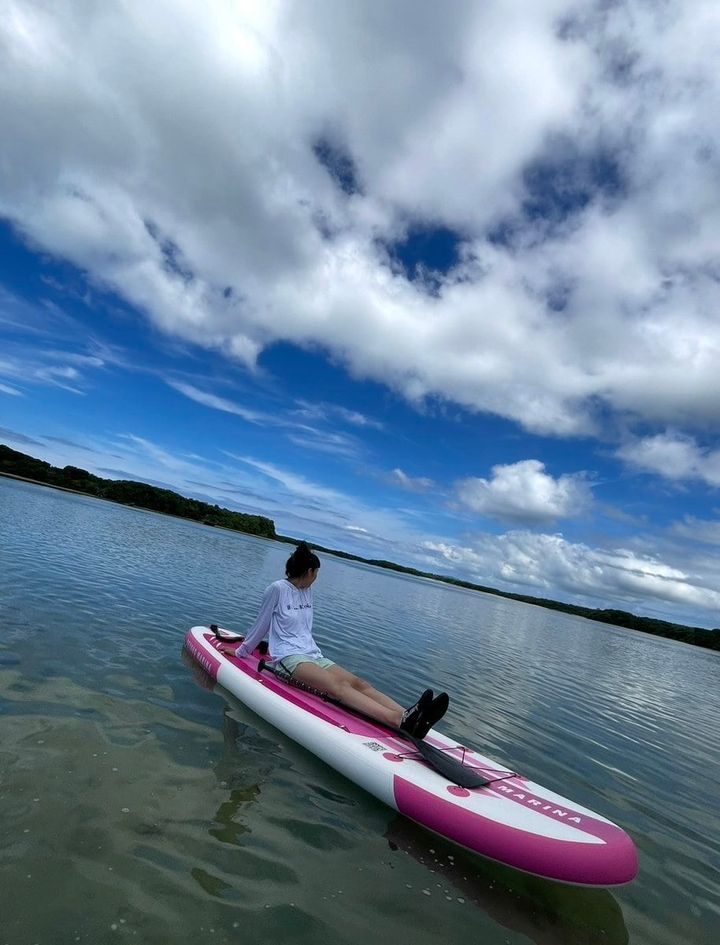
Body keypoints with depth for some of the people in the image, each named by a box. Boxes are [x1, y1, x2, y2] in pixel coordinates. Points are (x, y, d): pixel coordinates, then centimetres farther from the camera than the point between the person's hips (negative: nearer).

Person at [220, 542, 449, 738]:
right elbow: (261, 625, 6)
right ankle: (401, 720, -56)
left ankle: (409, 718, -43)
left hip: (312, 654, 7)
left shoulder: (307, 591, 18)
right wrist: (241, 651, 14)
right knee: (338, 686, -33)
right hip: (288, 656, -7)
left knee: (357, 683, -21)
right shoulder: (278, 589, -4)